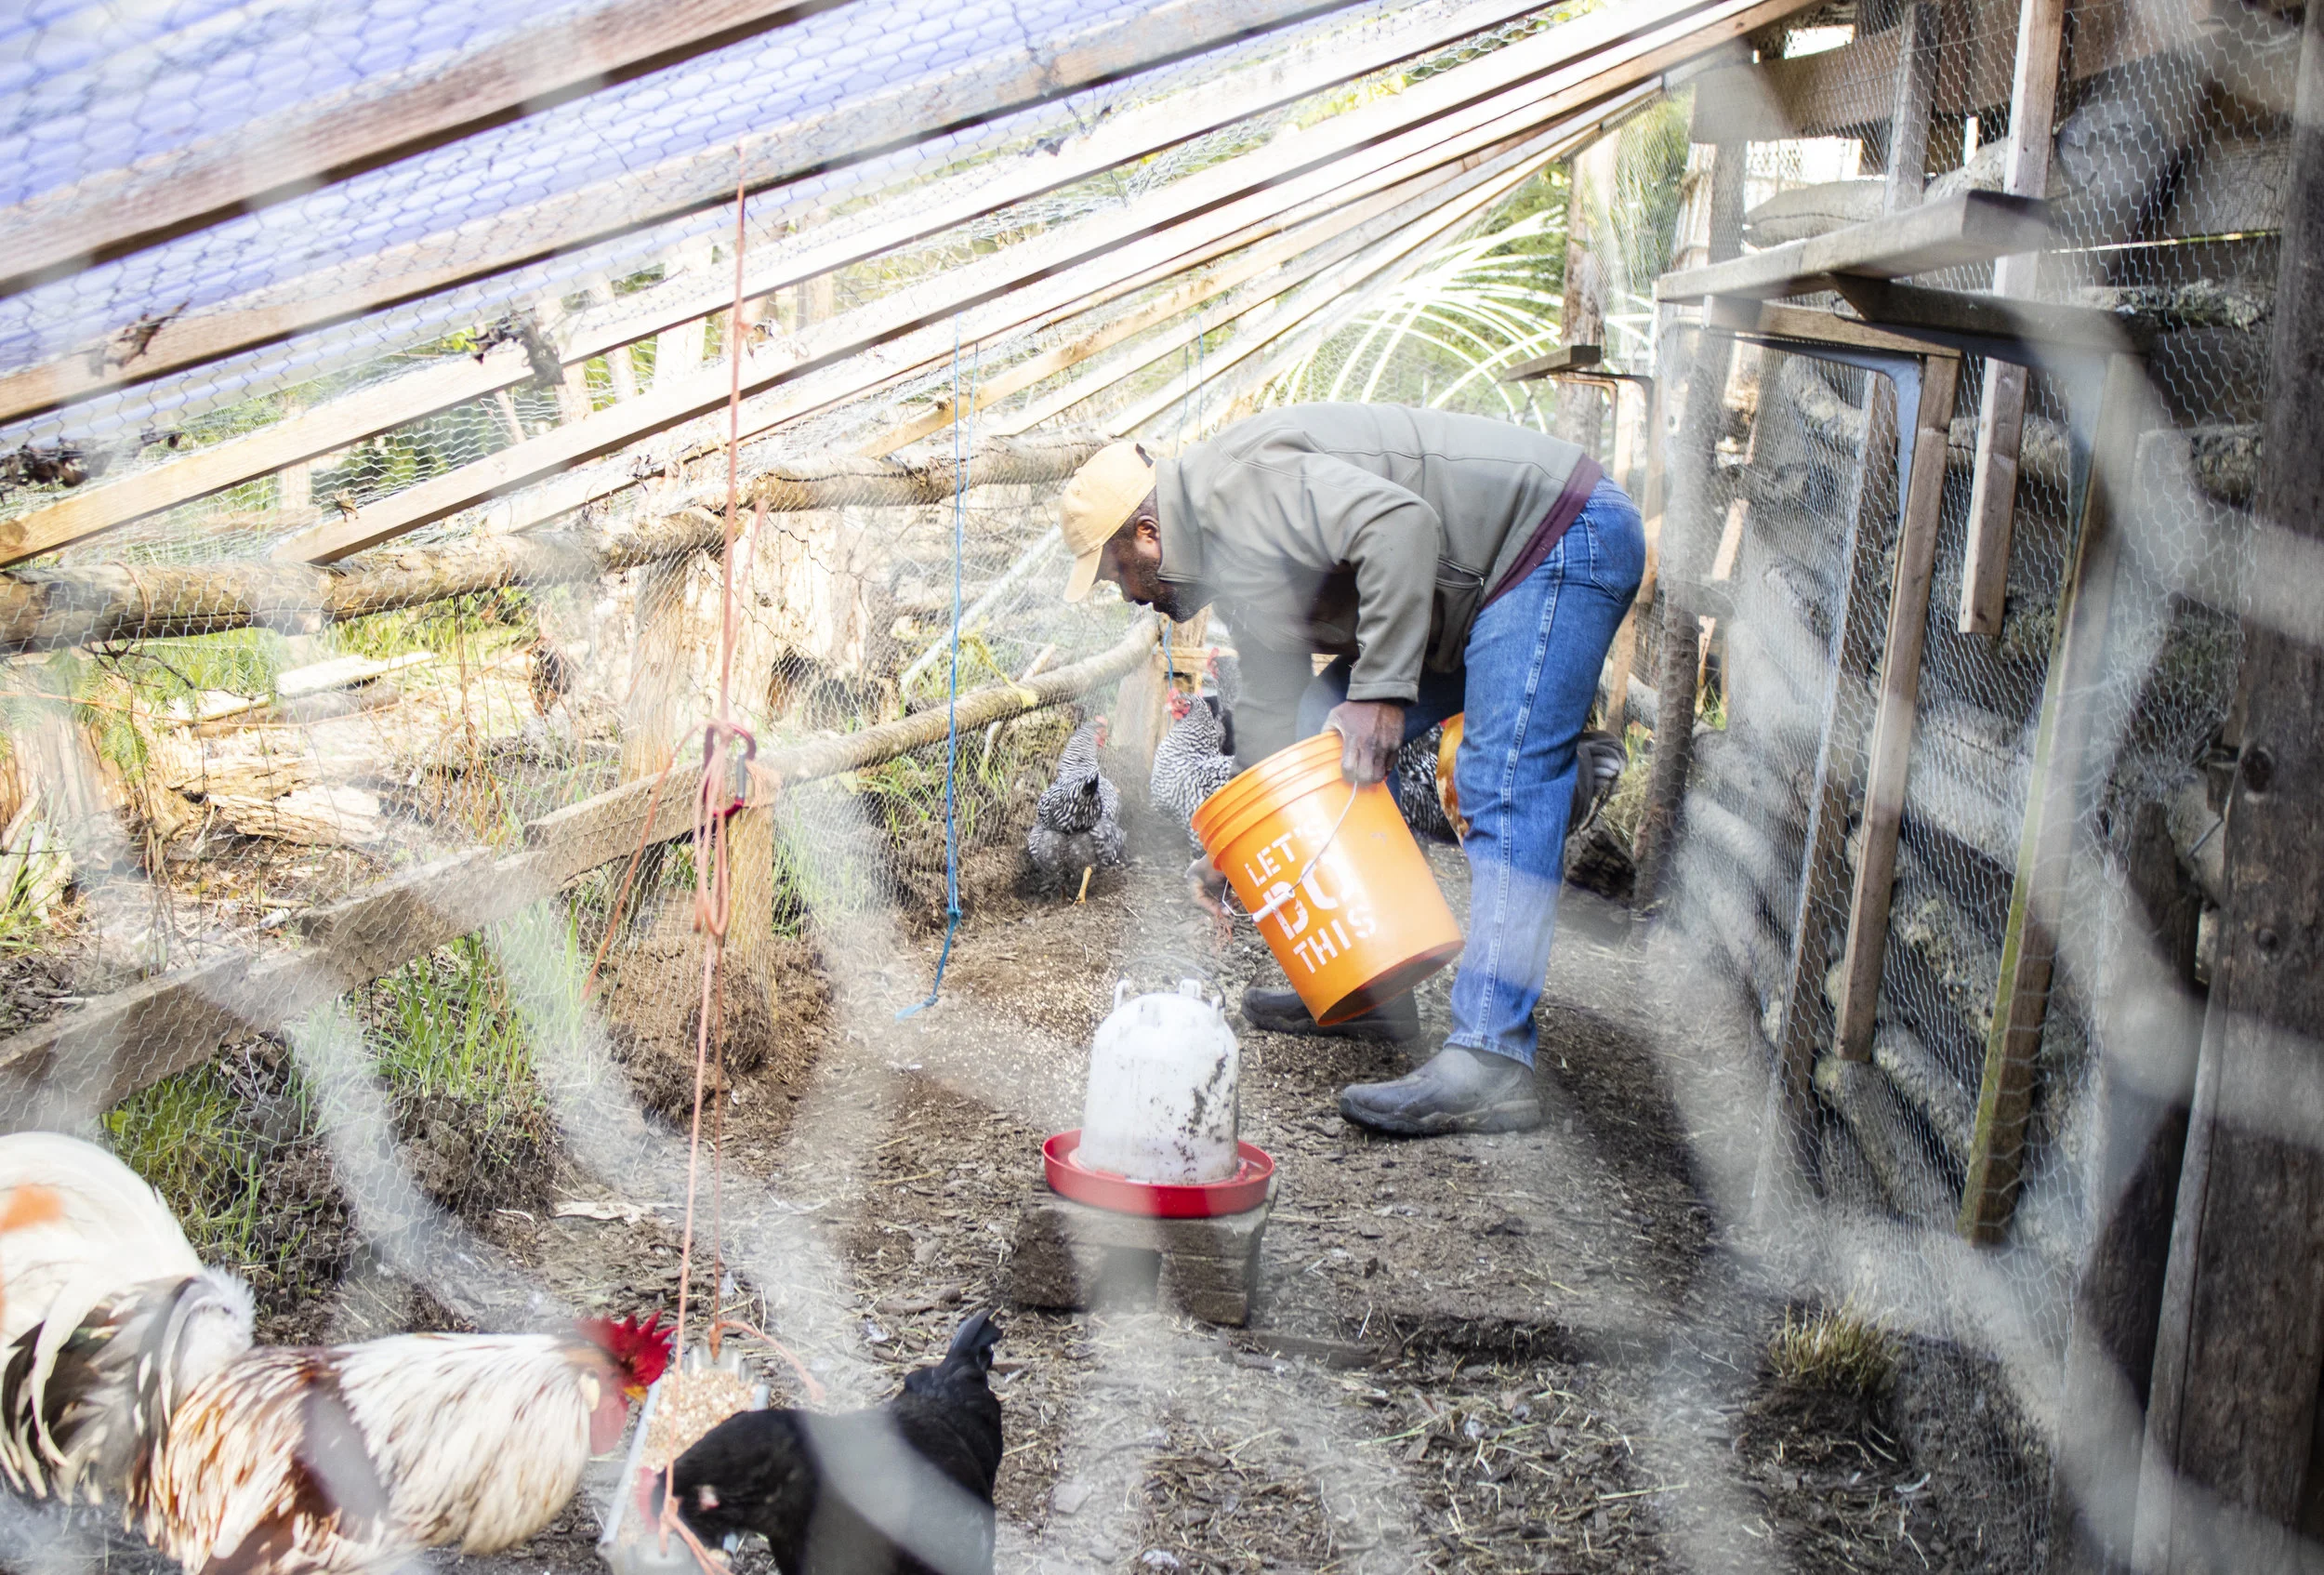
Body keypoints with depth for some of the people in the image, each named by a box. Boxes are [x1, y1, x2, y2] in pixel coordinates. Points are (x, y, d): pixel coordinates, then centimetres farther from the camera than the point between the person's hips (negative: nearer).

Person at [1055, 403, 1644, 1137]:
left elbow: (1398, 525, -34)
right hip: (1488, 587, 11)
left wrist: (1381, 690, -33)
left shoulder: (1242, 480, -20)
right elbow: (1272, 705, 21)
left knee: (1505, 792, -21)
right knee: (1325, 728, 13)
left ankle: (1488, 1061, -28)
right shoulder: (1232, 553, 13)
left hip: (1565, 534, -11)